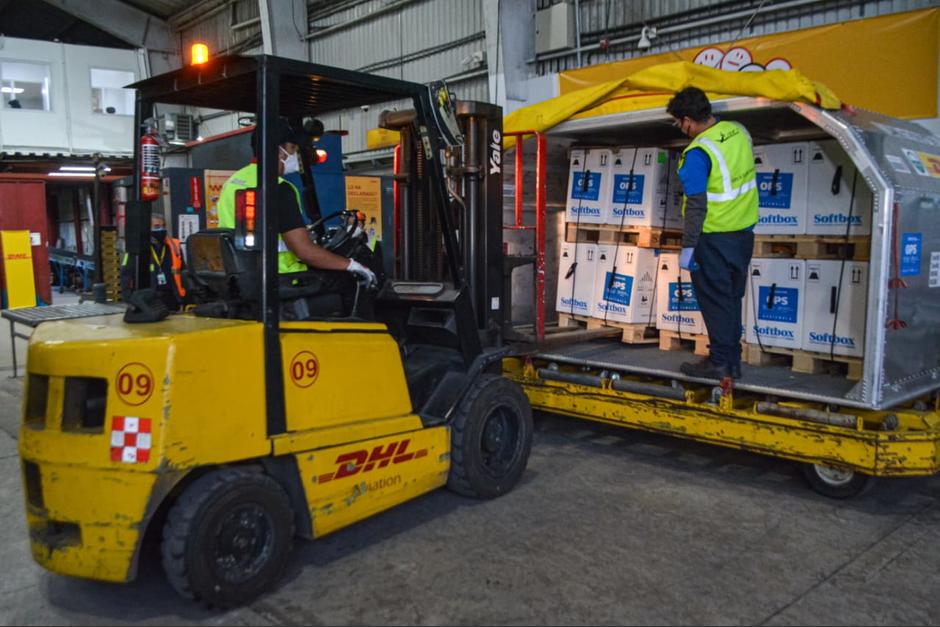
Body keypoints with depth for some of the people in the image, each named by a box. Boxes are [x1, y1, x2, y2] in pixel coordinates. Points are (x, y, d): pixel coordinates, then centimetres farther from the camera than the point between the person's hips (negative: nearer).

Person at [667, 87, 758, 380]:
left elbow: (696, 205, -21)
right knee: (732, 298, 15)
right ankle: (733, 361, 24)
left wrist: (687, 247, -15)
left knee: (715, 301, 3)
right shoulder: (738, 131, 1)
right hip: (744, 232, 8)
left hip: (714, 238, -7)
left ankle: (719, 362, 11)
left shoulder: (698, 153, -21)